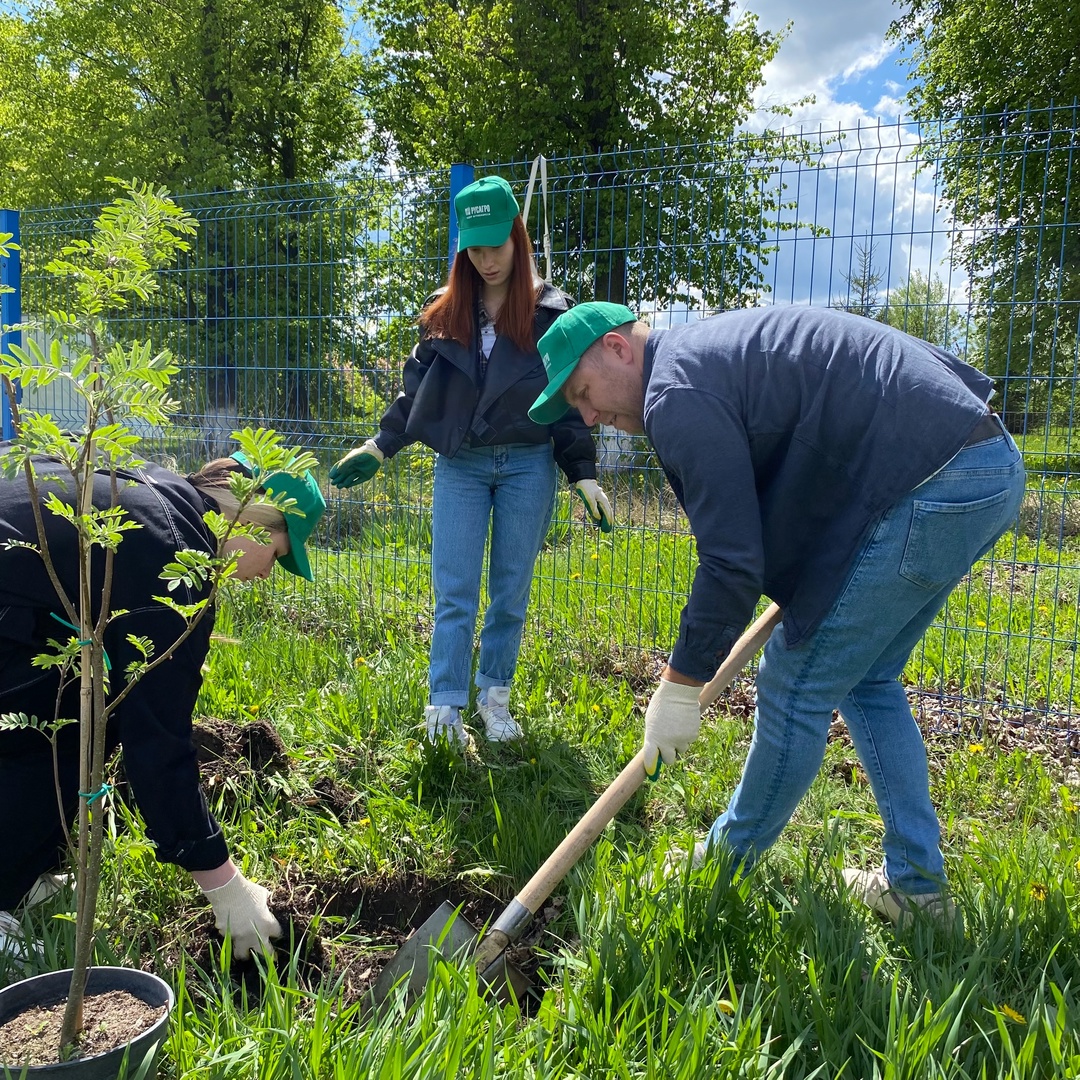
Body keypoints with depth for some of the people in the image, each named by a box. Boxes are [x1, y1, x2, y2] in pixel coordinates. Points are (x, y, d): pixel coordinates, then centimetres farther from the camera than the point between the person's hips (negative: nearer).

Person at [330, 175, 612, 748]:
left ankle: (494, 697, 22)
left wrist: (585, 475, -4)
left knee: (511, 591, 7)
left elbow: (570, 400, 1)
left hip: (528, 465, -1)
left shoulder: (549, 312, 1)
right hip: (459, 465, 1)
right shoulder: (444, 312, 7)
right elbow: (417, 389, 11)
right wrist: (379, 446, 4)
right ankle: (445, 710, 5)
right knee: (453, 593, -1)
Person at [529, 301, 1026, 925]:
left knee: (797, 688, 3)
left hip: (930, 490, -10)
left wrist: (681, 685, -4)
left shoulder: (676, 392, -13)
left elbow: (733, 561, -15)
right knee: (867, 683, 20)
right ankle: (917, 886, 29)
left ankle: (725, 862, 23)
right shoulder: (714, 349, 19)